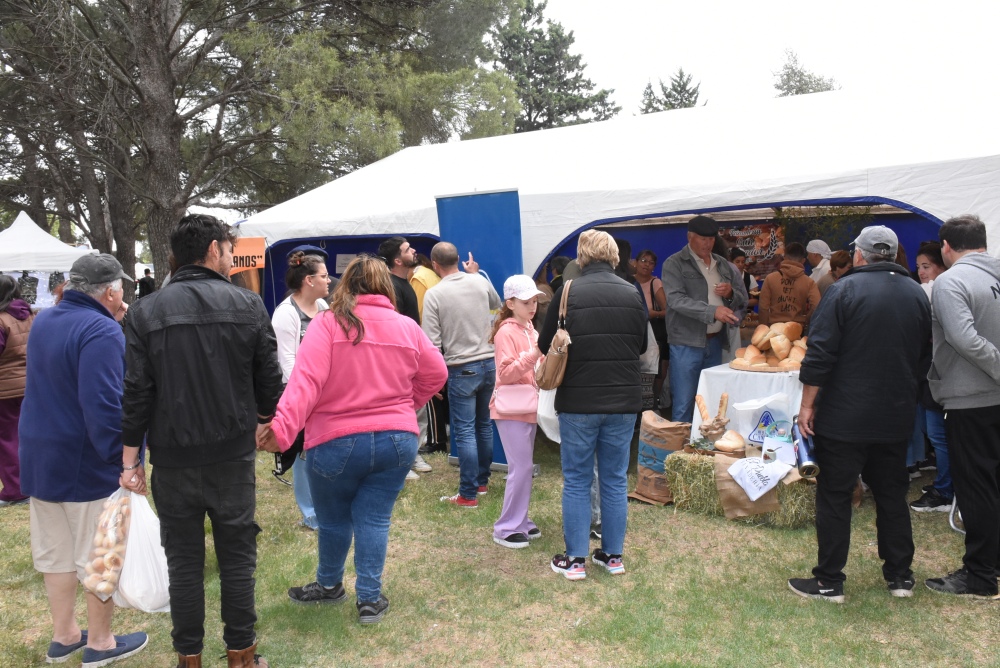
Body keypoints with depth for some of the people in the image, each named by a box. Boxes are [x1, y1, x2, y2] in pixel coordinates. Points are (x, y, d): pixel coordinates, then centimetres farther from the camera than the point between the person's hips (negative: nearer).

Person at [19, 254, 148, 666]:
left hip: (39, 457, 9)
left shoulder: (43, 322, 8)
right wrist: (128, 462, -22)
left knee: (55, 553, 17)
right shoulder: (101, 332, -22)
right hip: (88, 463, -9)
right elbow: (105, 407, -27)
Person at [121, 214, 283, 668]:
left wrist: (130, 459, 2)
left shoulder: (146, 312, -3)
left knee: (183, 561, 11)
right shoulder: (247, 305, -4)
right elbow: (269, 380, 0)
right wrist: (262, 422, 19)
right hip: (233, 455, -1)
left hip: (172, 460, 1)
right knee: (237, 558, 10)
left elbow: (135, 393, -5)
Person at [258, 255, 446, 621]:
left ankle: (329, 585, 38)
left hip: (337, 441, -2)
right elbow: (436, 374, 11)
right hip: (398, 440, 3)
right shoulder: (407, 327, 2)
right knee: (374, 518, 11)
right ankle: (370, 598, 14)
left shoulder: (328, 324, -10)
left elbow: (306, 380, -22)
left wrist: (282, 427, -29)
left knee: (334, 519, 17)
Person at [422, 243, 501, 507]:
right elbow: (497, 304, 23)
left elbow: (432, 342, -13)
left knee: (465, 432, 0)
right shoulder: (480, 282, 1)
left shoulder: (434, 294, -10)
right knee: (484, 425, 18)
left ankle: (469, 494, 3)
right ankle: (482, 480, 30)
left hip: (461, 369, -5)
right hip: (489, 362, 5)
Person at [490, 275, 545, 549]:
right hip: (511, 410, -8)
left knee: (524, 467, 11)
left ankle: (519, 521, 21)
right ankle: (506, 529, 0)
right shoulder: (506, 333, -13)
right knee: (521, 467, -9)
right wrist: (534, 354, -28)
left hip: (529, 407, 8)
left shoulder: (530, 330, 13)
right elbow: (506, 373, -20)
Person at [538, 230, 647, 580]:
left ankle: (575, 559, 14)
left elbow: (545, 345, -1)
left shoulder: (568, 292, -10)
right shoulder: (632, 293, -1)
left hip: (578, 403, -2)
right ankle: (613, 555, 22)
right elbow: (642, 345, 11)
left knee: (576, 481, 8)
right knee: (615, 480, 13)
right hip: (624, 401, 3)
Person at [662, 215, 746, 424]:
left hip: (715, 342, 6)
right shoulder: (674, 264, -3)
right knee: (683, 405, -5)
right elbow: (676, 300, -17)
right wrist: (712, 311, -27)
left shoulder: (723, 265, 16)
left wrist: (730, 294, -4)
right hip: (687, 343, -6)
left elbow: (742, 301, 20)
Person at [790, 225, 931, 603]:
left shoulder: (845, 289, -11)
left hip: (844, 416, -5)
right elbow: (925, 355, 16)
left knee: (834, 497, 2)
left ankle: (829, 582, 8)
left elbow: (820, 354, -15)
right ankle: (900, 575, 25)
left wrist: (807, 404, -8)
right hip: (896, 417, 5)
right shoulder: (917, 294, 7)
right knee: (892, 494, 17)